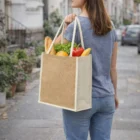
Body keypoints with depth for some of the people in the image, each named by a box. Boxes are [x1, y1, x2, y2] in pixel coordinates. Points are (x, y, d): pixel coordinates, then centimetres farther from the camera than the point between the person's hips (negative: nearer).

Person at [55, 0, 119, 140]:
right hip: (106, 97, 6)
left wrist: (65, 27, -9)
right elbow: (113, 67, 9)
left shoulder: (75, 26, -15)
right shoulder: (110, 27, 4)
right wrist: (114, 93, 19)